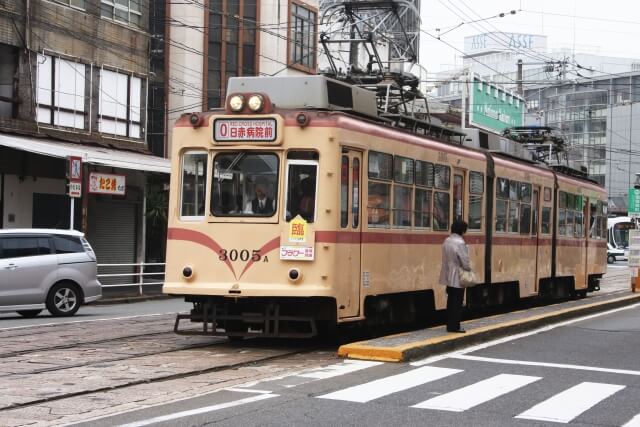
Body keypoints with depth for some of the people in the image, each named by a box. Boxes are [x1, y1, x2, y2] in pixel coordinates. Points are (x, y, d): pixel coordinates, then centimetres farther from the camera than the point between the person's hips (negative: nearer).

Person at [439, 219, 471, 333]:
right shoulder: (460, 243, -19)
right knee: (457, 303, 0)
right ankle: (454, 326, 3)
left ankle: (450, 325, 18)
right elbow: (465, 261, -19)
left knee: (451, 302, 14)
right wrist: (469, 269, 2)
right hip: (458, 277, -8)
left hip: (449, 277, 8)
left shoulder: (447, 241, 5)